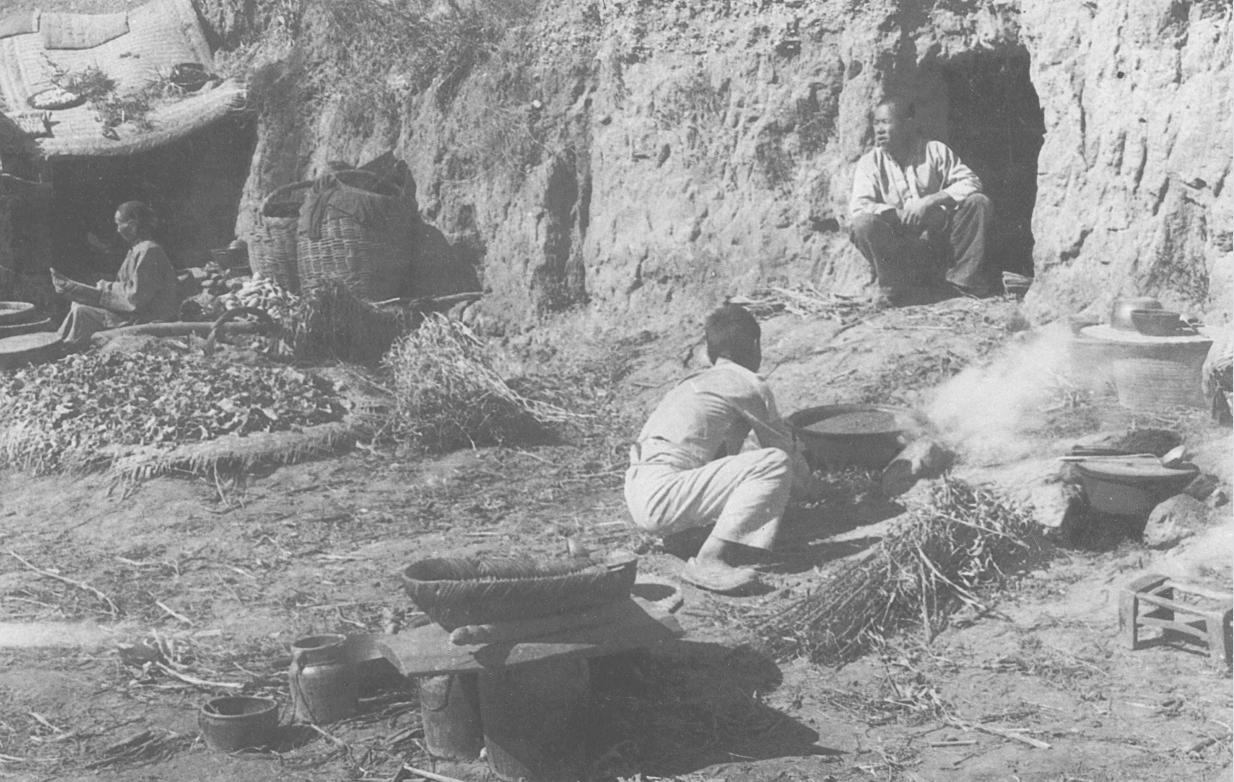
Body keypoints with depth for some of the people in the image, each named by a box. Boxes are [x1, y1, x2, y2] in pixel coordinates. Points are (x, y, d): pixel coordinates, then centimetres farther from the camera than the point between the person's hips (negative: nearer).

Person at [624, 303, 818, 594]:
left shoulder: (695, 383, 25)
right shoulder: (750, 385, 0)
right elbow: (783, 446, 13)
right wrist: (806, 484, 34)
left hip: (639, 495, 9)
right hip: (660, 499, -9)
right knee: (776, 463, -14)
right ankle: (708, 561, -18)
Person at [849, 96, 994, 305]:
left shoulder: (935, 151, 2)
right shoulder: (870, 162, 0)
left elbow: (970, 182, -7)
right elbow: (857, 208, -13)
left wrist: (931, 200, -21)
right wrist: (899, 213, -24)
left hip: (938, 232, 1)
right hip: (898, 241, -1)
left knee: (977, 203, -20)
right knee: (863, 223, -31)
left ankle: (964, 276, -9)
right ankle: (895, 283, -11)